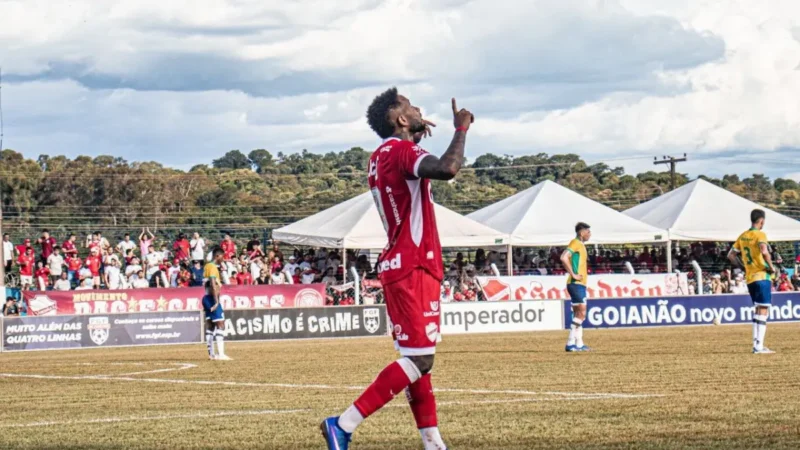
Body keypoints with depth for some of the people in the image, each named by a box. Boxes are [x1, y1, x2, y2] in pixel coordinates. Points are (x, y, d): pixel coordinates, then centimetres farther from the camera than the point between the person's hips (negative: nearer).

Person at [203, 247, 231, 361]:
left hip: (207, 297, 10)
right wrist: (216, 301, -25)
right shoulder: (213, 267, -14)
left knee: (210, 326, 11)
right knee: (220, 325, -11)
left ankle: (211, 354, 14)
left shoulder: (207, 266, 14)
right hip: (212, 299, -10)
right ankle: (221, 354, -17)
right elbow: (213, 285, -22)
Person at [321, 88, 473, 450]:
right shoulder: (402, 151, -14)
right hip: (413, 268, -11)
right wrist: (461, 129, -17)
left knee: (416, 358, 10)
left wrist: (415, 137, 32)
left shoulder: (382, 156, 15)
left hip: (399, 266, 11)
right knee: (419, 359, -12)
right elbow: (447, 169, -32)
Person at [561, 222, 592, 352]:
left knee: (578, 314, 10)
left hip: (580, 284, 10)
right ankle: (571, 343, -11)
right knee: (581, 313, -12)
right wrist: (573, 275, -22)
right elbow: (564, 258, -26)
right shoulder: (575, 243, -10)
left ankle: (578, 343, 13)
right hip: (576, 284, -10)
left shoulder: (581, 245, 19)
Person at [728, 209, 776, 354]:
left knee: (758, 310, 17)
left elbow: (731, 255, 16)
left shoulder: (743, 236, 12)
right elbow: (764, 251, -29)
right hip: (762, 277, -7)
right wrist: (771, 267, -16)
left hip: (749, 278, 7)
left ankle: (756, 344, 15)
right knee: (763, 311, -6)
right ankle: (759, 346, -11)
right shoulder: (760, 234, -10)